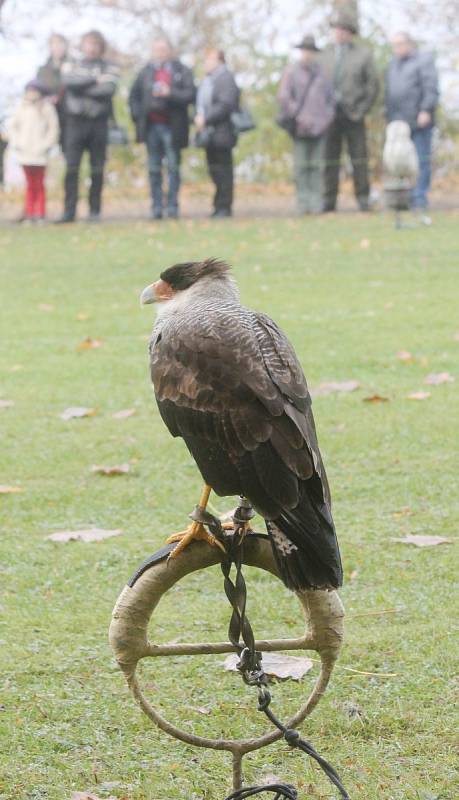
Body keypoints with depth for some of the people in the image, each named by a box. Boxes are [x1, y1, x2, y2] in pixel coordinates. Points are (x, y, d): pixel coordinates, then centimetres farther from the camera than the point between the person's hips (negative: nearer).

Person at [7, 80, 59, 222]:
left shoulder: (46, 108, -1)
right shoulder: (21, 108, 9)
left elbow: (53, 130, -2)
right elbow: (12, 127, 12)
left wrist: (44, 146, -8)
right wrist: (16, 143, 1)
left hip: (39, 154, -3)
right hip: (25, 154, 3)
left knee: (39, 184, 1)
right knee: (30, 184, 7)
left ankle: (40, 214, 4)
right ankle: (29, 213, 9)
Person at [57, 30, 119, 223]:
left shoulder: (109, 68, 8)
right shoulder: (71, 66, 13)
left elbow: (108, 90, -10)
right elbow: (69, 82, -9)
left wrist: (81, 87, -8)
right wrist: (95, 80, -9)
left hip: (99, 122, 0)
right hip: (75, 121, 0)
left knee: (97, 169, 2)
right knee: (71, 168, -6)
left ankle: (95, 211, 9)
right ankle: (69, 211, -5)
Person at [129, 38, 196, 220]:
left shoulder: (182, 72, 3)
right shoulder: (146, 72, 12)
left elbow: (190, 95, -7)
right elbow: (134, 95, 18)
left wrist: (170, 94, -20)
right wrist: (137, 116, 5)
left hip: (172, 127, -3)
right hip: (151, 126, 3)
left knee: (173, 167, -2)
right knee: (154, 169, 3)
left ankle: (172, 206, 2)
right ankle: (157, 207, 5)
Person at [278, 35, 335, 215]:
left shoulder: (322, 73, 14)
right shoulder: (292, 72, 4)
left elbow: (331, 97, 20)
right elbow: (283, 97, -2)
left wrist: (327, 117, 7)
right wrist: (297, 117, -7)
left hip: (319, 126, 3)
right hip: (301, 128, -3)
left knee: (317, 166, 1)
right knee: (301, 166, -6)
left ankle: (316, 202, 3)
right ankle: (303, 202, -5)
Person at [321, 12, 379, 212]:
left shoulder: (364, 55, 3)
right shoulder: (326, 55, 11)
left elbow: (373, 85, 2)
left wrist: (361, 110, -5)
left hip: (353, 113, -2)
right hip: (330, 113, 2)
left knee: (359, 157, -3)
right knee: (329, 158, 0)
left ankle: (363, 199, 1)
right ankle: (329, 201, 2)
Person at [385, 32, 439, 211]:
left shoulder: (424, 60, 2)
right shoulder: (393, 65, 23)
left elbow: (431, 88, -8)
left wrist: (426, 110, -17)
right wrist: (388, 116, 16)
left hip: (419, 122, -6)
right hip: (398, 122, 6)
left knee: (421, 160, -5)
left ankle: (420, 197, -4)